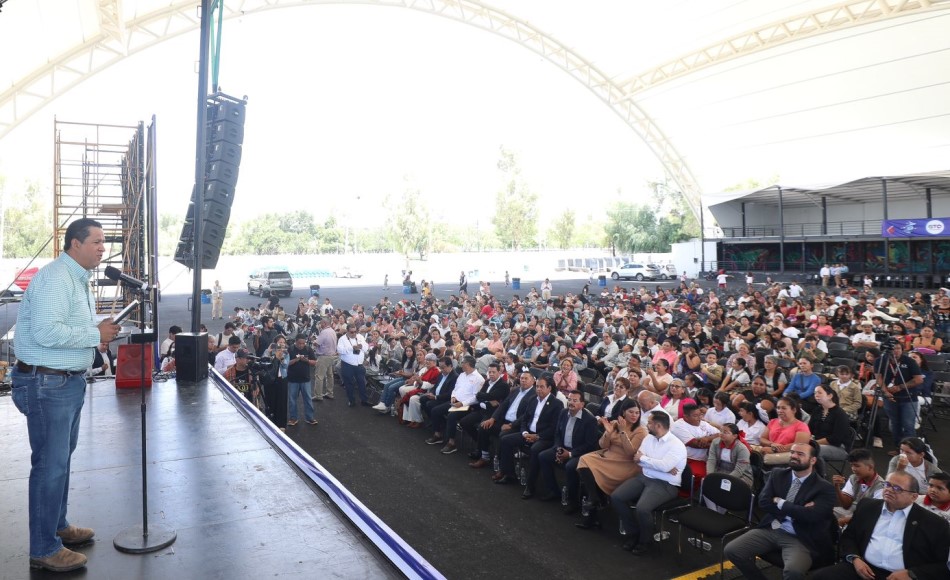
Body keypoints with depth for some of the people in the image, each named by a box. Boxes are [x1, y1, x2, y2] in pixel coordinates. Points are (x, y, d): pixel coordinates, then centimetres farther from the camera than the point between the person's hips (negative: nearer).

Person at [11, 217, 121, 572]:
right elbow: (46, 331, -29)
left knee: (61, 458, 20)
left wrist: (101, 328, 2)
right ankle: (43, 550, 10)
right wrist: (96, 334, -21)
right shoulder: (55, 277, -19)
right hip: (47, 384, -10)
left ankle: (57, 526, 36)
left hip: (69, 380, 10)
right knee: (50, 464, -2)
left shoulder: (78, 279, 14)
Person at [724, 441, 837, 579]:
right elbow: (763, 502, -2)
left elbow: (811, 515, -20)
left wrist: (780, 503, -9)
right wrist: (796, 510, -11)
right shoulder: (778, 474, 8)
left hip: (799, 539, -4)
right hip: (770, 530, 5)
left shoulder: (824, 488, -4)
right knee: (732, 550, -12)